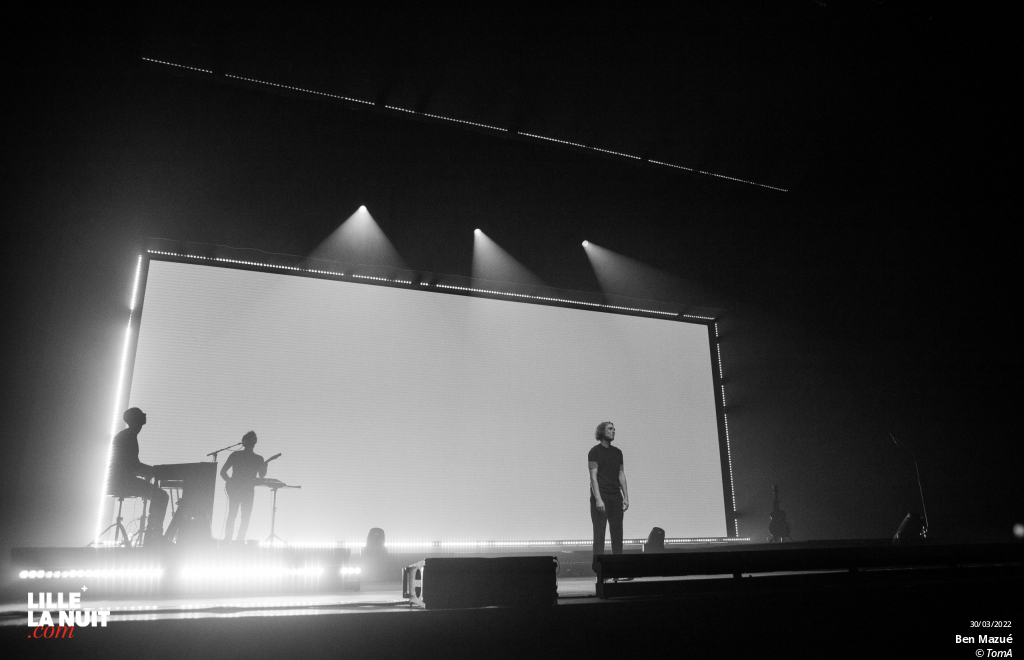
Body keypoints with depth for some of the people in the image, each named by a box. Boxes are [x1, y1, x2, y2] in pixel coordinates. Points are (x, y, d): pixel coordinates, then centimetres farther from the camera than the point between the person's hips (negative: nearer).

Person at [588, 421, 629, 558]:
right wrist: (598, 499, -17)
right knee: (599, 533, -2)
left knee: (617, 532, 6)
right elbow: (593, 476, -9)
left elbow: (621, 475, 13)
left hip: (616, 496, 5)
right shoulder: (595, 451, -3)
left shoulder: (617, 452, 14)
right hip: (600, 496, -5)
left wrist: (626, 497, 5)